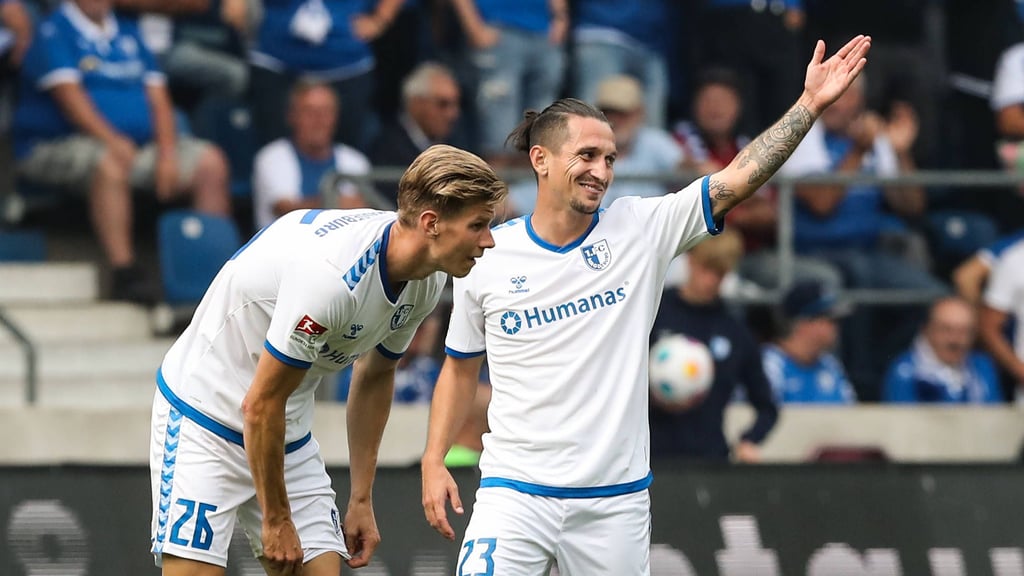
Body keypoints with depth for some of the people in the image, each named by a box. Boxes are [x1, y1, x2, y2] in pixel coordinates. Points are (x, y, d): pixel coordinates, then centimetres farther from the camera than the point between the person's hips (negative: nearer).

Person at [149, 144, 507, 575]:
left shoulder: (427, 281, -6)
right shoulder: (331, 275, -32)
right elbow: (261, 405, -24)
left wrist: (361, 499, 11)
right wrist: (276, 521, -15)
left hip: (289, 435, 8)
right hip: (204, 414, -8)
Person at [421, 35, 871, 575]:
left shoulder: (640, 229, 1)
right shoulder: (486, 256, 2)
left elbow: (736, 179, -5)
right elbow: (461, 367, 13)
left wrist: (810, 104, -13)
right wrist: (434, 461, 5)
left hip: (615, 503, 1)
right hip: (515, 491, -1)